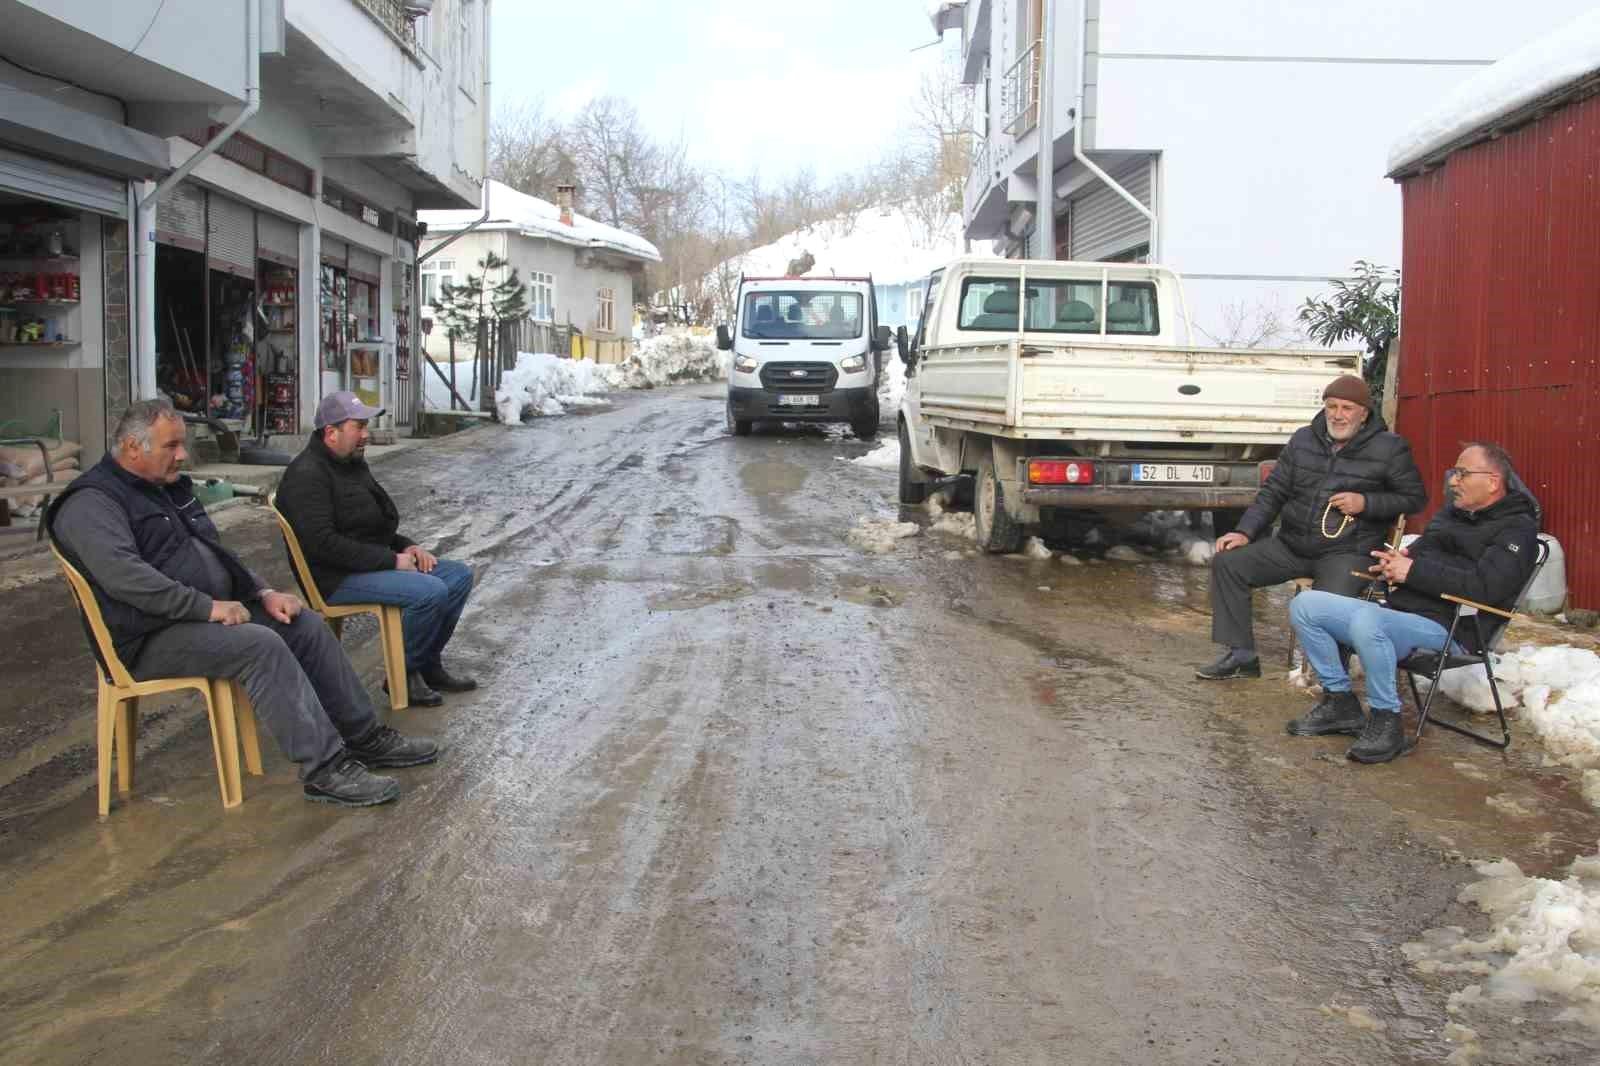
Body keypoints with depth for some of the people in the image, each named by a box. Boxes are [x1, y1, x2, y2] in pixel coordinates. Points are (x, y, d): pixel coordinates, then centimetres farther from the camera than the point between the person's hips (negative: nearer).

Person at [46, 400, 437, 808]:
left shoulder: (170, 488, 17)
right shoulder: (91, 504, -12)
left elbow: (216, 552, 23)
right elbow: (124, 576, -27)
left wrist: (263, 593, 7)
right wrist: (208, 607, -27)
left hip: (210, 612, 9)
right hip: (152, 639, -9)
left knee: (308, 625, -3)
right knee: (261, 645, -30)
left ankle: (365, 739, 4)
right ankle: (325, 769, -28)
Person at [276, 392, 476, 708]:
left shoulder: (353, 463, 15)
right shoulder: (307, 475, -17)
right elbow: (322, 543, -25)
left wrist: (407, 547, 6)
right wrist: (391, 560, -22)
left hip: (375, 561, 10)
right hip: (338, 577, -10)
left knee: (459, 575, 3)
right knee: (431, 591, -27)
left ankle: (428, 664, 11)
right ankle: (404, 675, -8)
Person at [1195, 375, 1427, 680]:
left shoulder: (1389, 449, 0)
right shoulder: (1303, 440, 12)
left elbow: (1415, 498, 4)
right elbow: (1273, 492, 13)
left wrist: (1366, 503, -11)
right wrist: (1245, 532, 1)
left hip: (1347, 552, -5)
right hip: (1291, 545, 5)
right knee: (1226, 562, -10)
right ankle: (1240, 655, -1)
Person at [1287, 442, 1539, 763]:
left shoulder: (1516, 530, -2)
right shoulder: (1452, 512, 24)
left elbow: (1485, 587, -19)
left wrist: (1414, 570, -15)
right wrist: (1396, 559, 5)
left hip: (1446, 630, -9)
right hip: (1400, 612, 9)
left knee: (1366, 620, -38)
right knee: (1305, 604, -5)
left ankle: (1386, 721, -22)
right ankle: (1339, 702, 3)